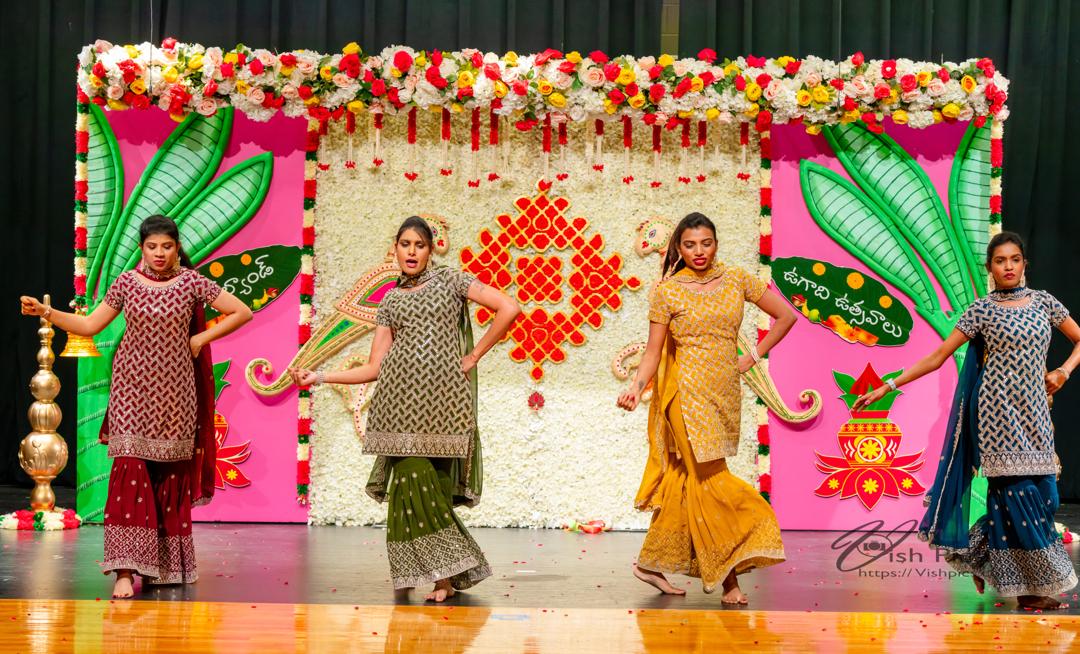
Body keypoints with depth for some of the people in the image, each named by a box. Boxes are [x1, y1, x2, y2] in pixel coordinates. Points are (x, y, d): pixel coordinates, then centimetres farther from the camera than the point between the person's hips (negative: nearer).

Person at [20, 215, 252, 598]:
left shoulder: (191, 282, 0)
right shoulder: (126, 283, 4)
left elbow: (242, 312, 1)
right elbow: (88, 325, 7)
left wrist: (201, 338, -2)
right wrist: (46, 312, -4)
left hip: (174, 391, 0)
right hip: (133, 389, 0)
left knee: (172, 474, 5)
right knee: (130, 470, -10)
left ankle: (169, 564, 17)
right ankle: (126, 568, -11)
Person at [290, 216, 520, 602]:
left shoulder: (449, 280, 11)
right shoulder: (390, 302, 19)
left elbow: (509, 309, -1)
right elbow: (373, 368, 14)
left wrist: (474, 356, 0)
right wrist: (319, 378, 6)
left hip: (442, 397, -2)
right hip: (400, 398, 2)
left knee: (432, 484, -9)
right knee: (413, 481, -9)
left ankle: (447, 574, 0)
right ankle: (445, 576, -2)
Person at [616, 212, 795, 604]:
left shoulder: (736, 280, 7)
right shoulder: (667, 291, -1)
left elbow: (785, 315, 14)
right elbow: (653, 351, -1)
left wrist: (754, 356, 8)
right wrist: (637, 385, -18)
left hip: (725, 394, 4)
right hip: (689, 392, -4)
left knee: (686, 479, 7)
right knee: (711, 479, -10)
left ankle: (651, 563, 17)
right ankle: (727, 576, -6)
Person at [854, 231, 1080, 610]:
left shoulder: (1043, 302, 9)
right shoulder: (982, 310, -1)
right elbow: (938, 356, -2)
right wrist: (887, 387, -6)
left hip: (1035, 411, 5)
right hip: (999, 409, -5)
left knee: (1043, 494, 2)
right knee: (1017, 494, -7)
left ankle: (979, 555, 22)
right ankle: (1031, 587, 2)